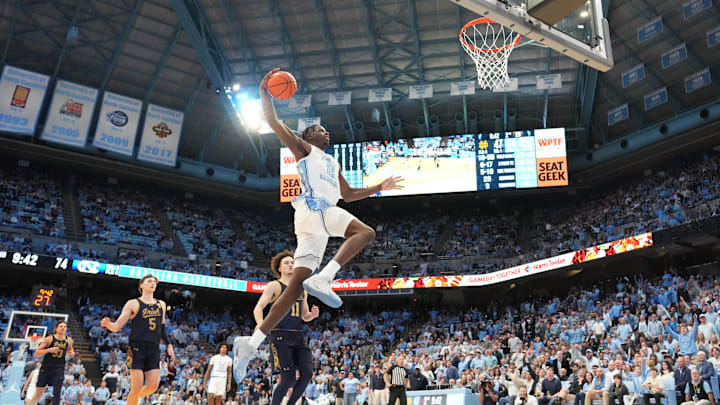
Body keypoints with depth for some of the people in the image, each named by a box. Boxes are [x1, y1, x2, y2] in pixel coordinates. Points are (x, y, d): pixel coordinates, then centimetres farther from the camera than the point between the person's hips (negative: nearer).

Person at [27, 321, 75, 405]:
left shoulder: (68, 340, 3)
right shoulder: (49, 339, -7)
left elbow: (70, 350, 21)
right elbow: (36, 354, -8)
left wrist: (71, 354, -2)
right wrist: (49, 350, -22)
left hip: (59, 369, 2)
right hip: (46, 369, -1)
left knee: (57, 393, -7)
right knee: (38, 394, 9)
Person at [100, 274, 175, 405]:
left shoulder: (161, 305, 14)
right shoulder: (133, 304, -1)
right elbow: (117, 327, -5)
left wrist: (169, 344, 16)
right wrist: (108, 324, -26)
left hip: (154, 350, 4)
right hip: (136, 348, -4)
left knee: (153, 386, -1)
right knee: (137, 387, -8)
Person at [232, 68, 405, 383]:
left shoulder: (333, 163, 36)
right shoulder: (303, 148, 14)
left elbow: (348, 194, 40)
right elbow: (273, 122, 6)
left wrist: (379, 187, 37)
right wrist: (264, 91, 6)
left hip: (322, 213, 7)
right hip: (312, 207, -7)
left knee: (296, 284, -3)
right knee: (365, 231, -22)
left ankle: (251, 343, -7)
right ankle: (323, 278, -33)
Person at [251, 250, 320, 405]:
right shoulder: (274, 286, 2)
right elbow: (258, 308, -8)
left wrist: (313, 314, 3)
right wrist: (261, 325, -28)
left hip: (298, 336, 6)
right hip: (280, 336, -6)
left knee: (307, 373, -6)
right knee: (289, 378, -10)